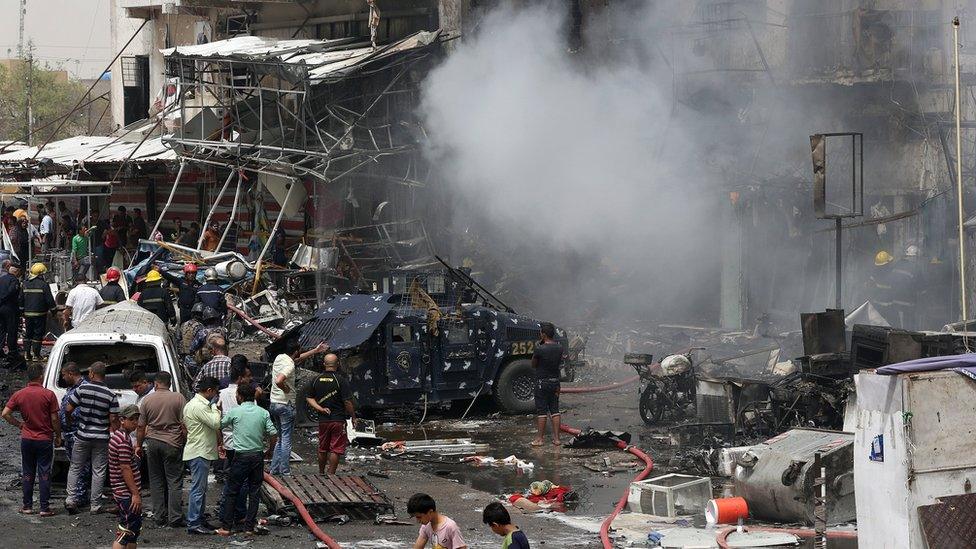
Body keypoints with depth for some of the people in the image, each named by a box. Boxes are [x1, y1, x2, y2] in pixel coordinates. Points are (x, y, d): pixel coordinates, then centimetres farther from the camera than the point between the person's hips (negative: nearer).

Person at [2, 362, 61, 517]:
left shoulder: (19, 395, -3)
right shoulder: (48, 394, -12)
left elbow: (5, 414, -6)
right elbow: (55, 419, -10)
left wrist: (19, 424, 7)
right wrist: (58, 436, 4)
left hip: (27, 439, 2)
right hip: (45, 439, -2)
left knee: (27, 474, 12)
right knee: (44, 474, 2)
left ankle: (27, 506, 15)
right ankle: (45, 508, 1)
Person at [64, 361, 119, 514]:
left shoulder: (82, 389, -8)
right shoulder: (111, 395, -7)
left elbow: (68, 410, -7)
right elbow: (114, 420, -7)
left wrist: (69, 419, 15)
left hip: (82, 437, 0)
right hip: (101, 438, 0)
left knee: (75, 468, 14)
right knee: (98, 472, 8)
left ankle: (71, 499, 2)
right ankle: (95, 505, 9)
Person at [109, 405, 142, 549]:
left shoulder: (119, 435, 14)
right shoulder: (123, 440, -19)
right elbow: (125, 469, -21)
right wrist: (135, 494, -20)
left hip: (124, 492, 11)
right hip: (126, 493, -11)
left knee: (135, 527, 18)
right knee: (125, 532, -11)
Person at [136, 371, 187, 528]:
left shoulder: (147, 400, 2)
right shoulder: (178, 398, -5)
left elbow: (141, 427, 6)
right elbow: (184, 424, -7)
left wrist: (138, 444, 17)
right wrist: (186, 442, 4)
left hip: (152, 442, 2)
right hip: (172, 443, -2)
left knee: (156, 481, 10)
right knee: (174, 481, 1)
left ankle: (159, 516, 11)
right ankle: (175, 518, -3)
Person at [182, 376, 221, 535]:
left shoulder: (193, 404, 16)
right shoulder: (199, 406, -18)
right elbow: (216, 423, -21)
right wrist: (215, 408, -9)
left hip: (201, 452, 11)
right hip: (199, 453, -11)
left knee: (201, 489, 16)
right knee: (198, 489, -9)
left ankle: (199, 520, 23)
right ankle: (193, 524, -9)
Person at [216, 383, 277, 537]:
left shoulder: (235, 412, -6)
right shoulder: (263, 413, 1)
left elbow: (220, 425, 7)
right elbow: (272, 434, -3)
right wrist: (269, 450, 13)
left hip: (241, 456, -2)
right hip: (258, 455, 2)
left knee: (232, 492, 5)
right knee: (254, 492, 9)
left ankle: (226, 527, 4)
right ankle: (249, 526, 9)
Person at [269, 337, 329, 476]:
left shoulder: (279, 358, 8)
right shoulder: (289, 365, -20)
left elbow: (297, 358, 27)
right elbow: (279, 381, -37)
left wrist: (316, 351, 31)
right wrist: (287, 389, -17)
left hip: (274, 403, 9)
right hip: (286, 404, -9)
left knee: (281, 438, 17)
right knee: (286, 439, -3)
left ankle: (274, 469, 18)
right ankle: (285, 472, -2)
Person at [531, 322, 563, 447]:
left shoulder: (540, 349, -19)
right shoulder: (559, 348, -2)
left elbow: (533, 365, -5)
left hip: (542, 382, -5)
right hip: (555, 381, 5)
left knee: (541, 411, 1)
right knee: (555, 410, 10)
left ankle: (540, 438, 5)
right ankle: (556, 438, 10)